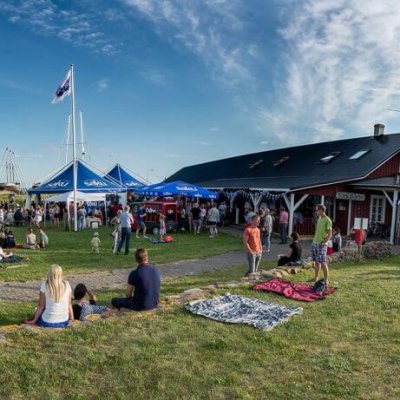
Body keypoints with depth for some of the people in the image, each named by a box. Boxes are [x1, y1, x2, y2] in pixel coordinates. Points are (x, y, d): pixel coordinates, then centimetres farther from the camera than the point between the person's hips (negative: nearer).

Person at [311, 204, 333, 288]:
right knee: (316, 262, 15)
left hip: (321, 245, -8)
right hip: (315, 243, 8)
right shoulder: (319, 218, 14)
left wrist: (323, 242, -19)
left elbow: (329, 234, -14)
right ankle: (316, 278, 25)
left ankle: (326, 282, -2)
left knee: (323, 263, -7)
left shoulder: (327, 220, -12)